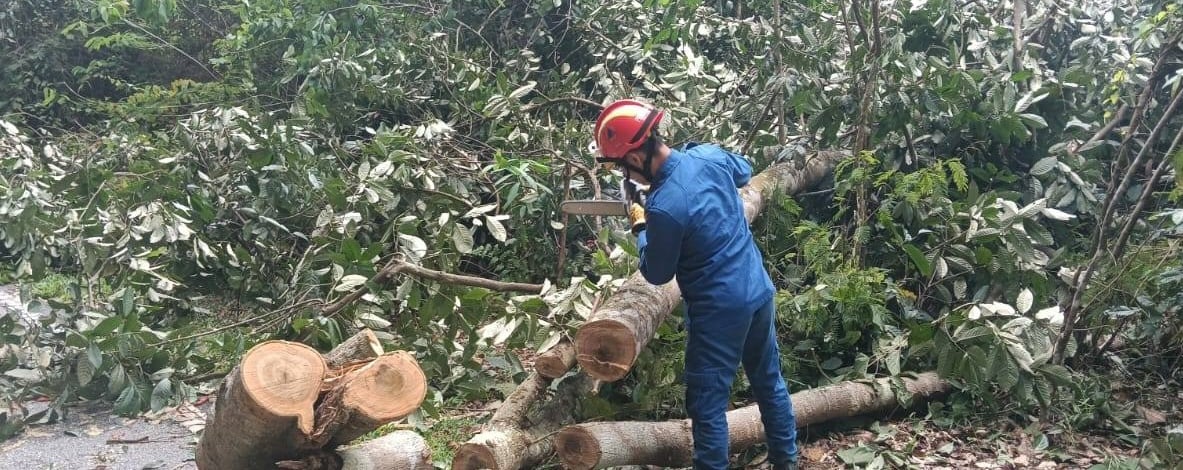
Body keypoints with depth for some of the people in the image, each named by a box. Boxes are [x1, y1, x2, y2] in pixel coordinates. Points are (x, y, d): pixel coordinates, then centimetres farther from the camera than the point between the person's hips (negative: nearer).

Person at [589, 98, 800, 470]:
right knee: (769, 380, 23)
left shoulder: (663, 208, -27)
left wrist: (640, 228, 6)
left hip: (720, 310, -8)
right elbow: (744, 173, 19)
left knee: (707, 404, 6)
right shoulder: (708, 154, -7)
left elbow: (657, 274, -10)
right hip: (760, 291, 8)